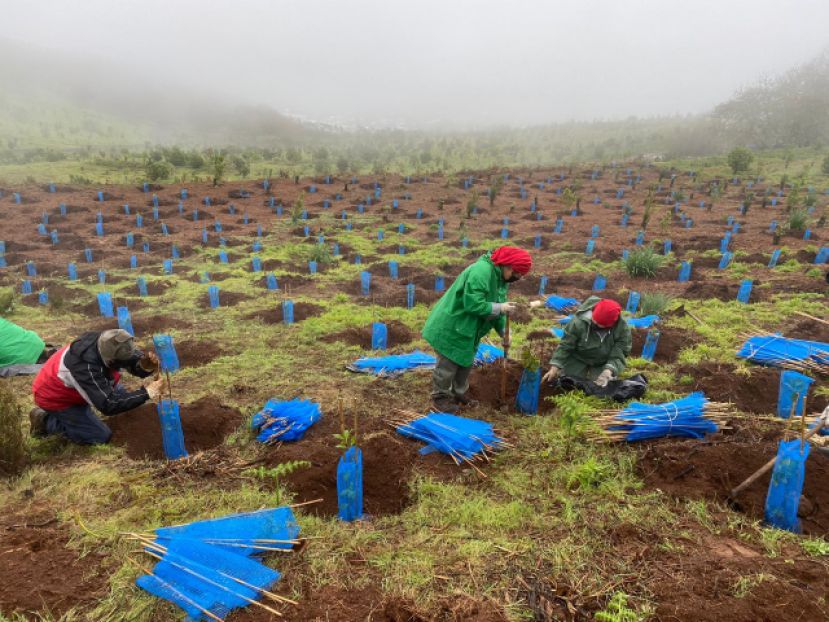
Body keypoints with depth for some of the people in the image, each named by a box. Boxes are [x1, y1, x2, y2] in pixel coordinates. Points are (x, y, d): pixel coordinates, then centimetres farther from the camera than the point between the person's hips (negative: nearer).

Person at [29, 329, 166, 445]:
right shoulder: (86, 367, -41)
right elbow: (109, 405, -39)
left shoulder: (107, 343, -23)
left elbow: (135, 360, -16)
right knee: (101, 436, -7)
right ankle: (46, 421, 5)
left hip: (68, 387, 7)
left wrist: (147, 365, -39)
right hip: (54, 397, -7)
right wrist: (146, 393, -39)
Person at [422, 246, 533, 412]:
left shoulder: (501, 277, 5)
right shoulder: (481, 271, -28)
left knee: (466, 362, 20)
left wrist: (502, 331, 2)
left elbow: (497, 305, 11)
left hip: (468, 329, 10)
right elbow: (473, 304, -31)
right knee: (448, 364, 3)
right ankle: (440, 396, 20)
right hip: (451, 327, -10)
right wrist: (500, 308, -26)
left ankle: (459, 393, 37)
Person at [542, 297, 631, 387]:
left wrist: (608, 370, -48)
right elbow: (565, 346, -24)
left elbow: (618, 356, -27)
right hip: (578, 357, 0)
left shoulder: (623, 329, -30)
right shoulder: (579, 322, -33)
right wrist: (555, 368, -31)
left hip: (603, 362, 1)